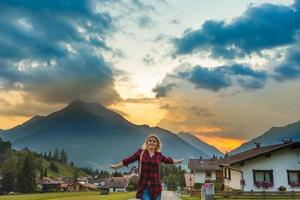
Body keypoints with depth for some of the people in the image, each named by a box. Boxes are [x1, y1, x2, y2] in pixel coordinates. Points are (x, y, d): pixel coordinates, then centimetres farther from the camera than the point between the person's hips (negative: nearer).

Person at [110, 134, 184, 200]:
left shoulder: (159, 155, 8)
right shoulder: (141, 152, 2)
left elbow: (168, 160, 25)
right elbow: (128, 160, 5)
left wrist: (178, 161, 37)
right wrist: (115, 166, 9)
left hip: (155, 186, 3)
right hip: (144, 187, -2)